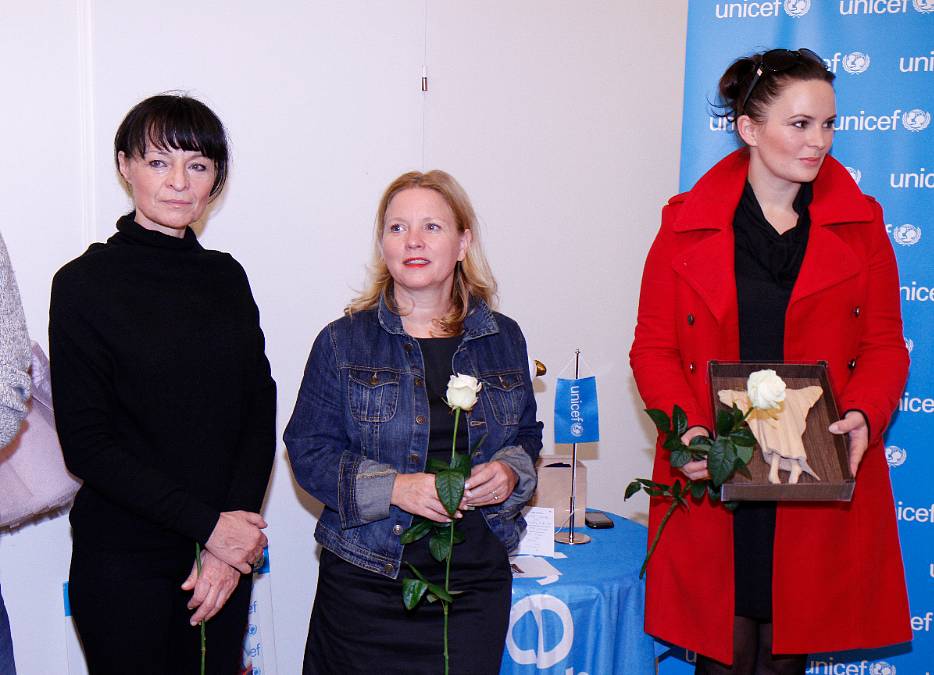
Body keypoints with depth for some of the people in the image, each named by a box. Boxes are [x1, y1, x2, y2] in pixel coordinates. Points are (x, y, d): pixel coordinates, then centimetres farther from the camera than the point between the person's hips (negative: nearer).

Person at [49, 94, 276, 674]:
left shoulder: (226, 277, 7)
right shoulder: (85, 284, -6)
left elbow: (260, 412, 3)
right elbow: (87, 445, -10)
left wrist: (233, 530, -9)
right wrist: (206, 524, -15)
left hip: (226, 555, 4)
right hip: (126, 562, -4)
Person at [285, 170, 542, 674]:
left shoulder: (504, 339, 6)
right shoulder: (343, 342, -2)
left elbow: (526, 435, 16)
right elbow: (308, 450, -3)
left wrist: (510, 472, -7)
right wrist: (392, 487, -18)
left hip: (475, 582, 2)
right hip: (366, 581, -2)